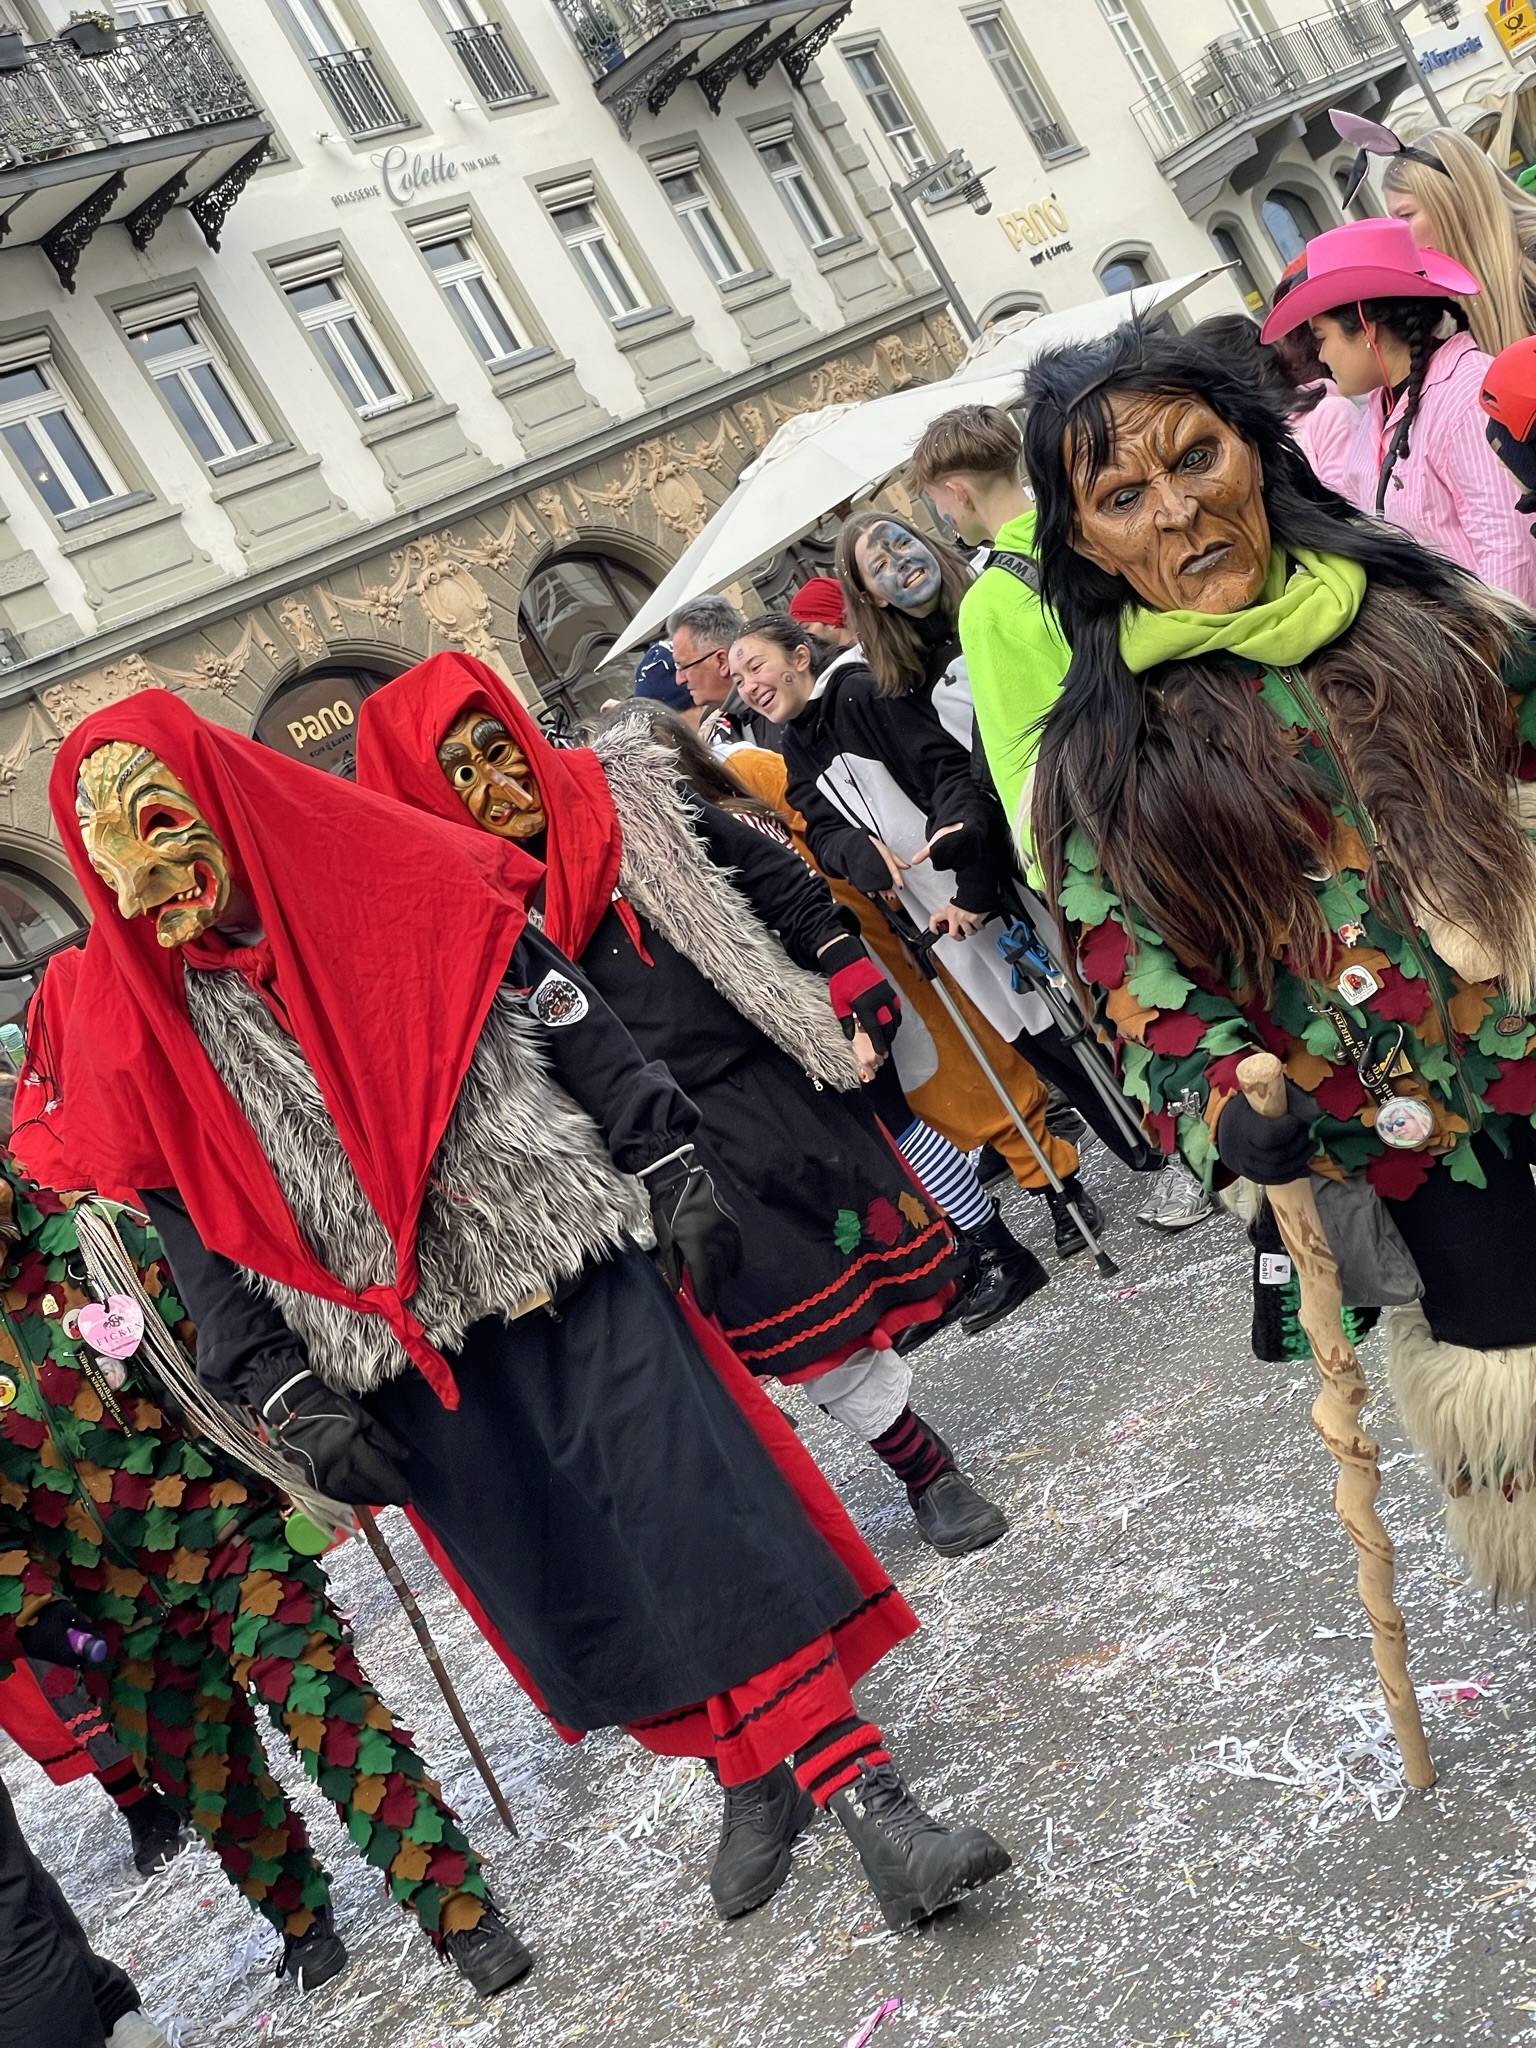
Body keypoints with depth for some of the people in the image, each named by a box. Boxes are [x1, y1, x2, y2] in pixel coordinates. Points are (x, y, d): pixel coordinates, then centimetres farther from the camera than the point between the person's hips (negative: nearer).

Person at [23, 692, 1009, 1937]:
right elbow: (199, 1239, 3)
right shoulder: (143, 1034, 0)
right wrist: (292, 1402, -2)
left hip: (571, 1268, -1)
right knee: (564, 1590, 7)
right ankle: (751, 1773, 26)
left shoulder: (394, 888, -3)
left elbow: (576, 1027, 1)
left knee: (707, 1516, -8)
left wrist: (668, 1169, -4)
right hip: (409, 1358, 2)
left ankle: (865, 1793, -2)